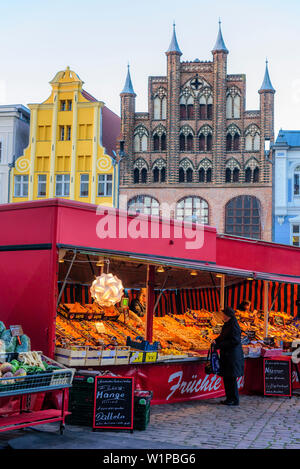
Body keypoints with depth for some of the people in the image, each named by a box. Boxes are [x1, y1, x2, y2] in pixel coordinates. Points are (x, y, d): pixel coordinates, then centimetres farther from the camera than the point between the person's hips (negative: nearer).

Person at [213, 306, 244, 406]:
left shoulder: (234, 326, -16)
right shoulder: (226, 325, 12)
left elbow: (235, 341, -21)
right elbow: (223, 336, 25)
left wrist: (220, 345, -19)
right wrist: (216, 341, 5)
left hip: (233, 355, -9)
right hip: (226, 355, 9)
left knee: (231, 378, -4)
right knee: (226, 377, 11)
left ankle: (235, 400, 4)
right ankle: (229, 398, 20)